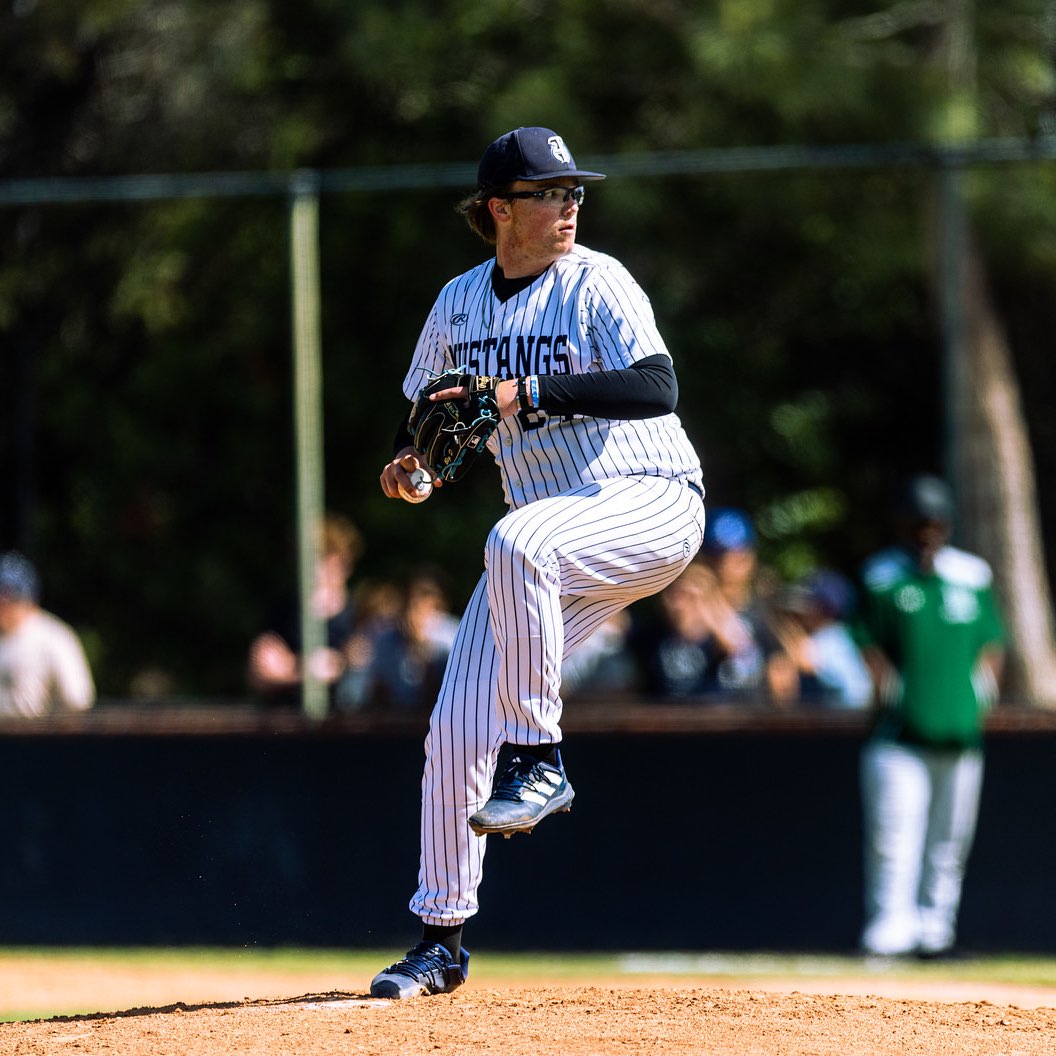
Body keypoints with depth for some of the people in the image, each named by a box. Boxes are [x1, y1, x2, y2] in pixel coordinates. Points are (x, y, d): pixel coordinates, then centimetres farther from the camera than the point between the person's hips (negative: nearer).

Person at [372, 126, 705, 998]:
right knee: (457, 730, -3)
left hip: (652, 507, -6)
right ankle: (442, 941, 9)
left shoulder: (595, 282, -8)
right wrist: (413, 459, 1)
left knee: (519, 543, -38)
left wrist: (532, 392, -28)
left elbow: (656, 388, -21)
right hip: (554, 528, 6)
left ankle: (539, 759, -24)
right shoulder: (459, 304, 9)